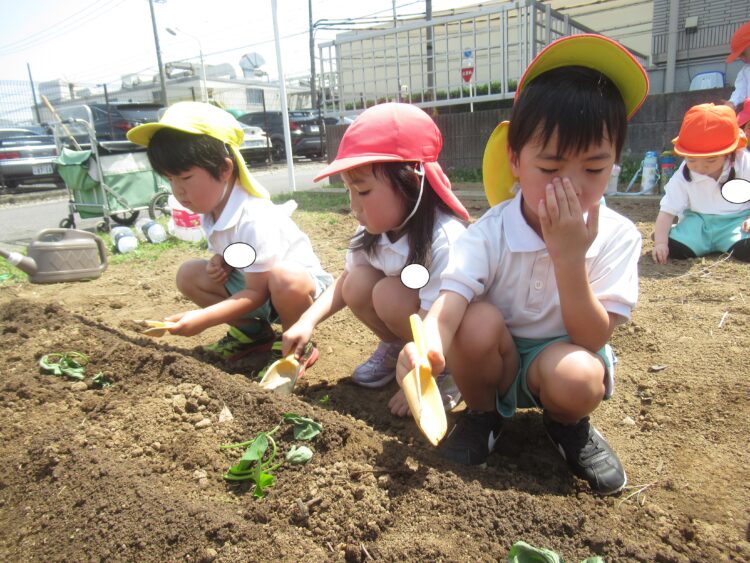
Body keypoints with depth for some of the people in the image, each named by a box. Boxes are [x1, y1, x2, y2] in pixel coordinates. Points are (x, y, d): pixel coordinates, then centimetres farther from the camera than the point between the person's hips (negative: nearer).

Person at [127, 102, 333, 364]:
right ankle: (253, 332, 6)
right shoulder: (211, 210, -4)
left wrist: (204, 318, -31)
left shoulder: (254, 220, -30)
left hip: (300, 284, -8)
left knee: (284, 279, -41)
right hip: (250, 283, 8)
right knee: (189, 274, -3)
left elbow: (257, 292, -27)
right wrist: (218, 261, -11)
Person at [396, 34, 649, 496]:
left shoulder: (618, 237, -16)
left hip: (566, 355, 0)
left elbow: (592, 341, -21)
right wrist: (428, 347, -58)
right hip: (498, 360, 1)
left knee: (573, 375, -34)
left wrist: (569, 257, -34)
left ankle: (569, 424, 5)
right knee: (478, 321, -31)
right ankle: (482, 414, 0)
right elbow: (450, 301, -34)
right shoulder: (490, 233, -20)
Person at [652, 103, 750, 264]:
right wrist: (660, 243, -24)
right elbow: (667, 211, -13)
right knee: (675, 248, -23)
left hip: (737, 219, -1)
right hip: (699, 221, 1)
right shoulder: (682, 178, -11)